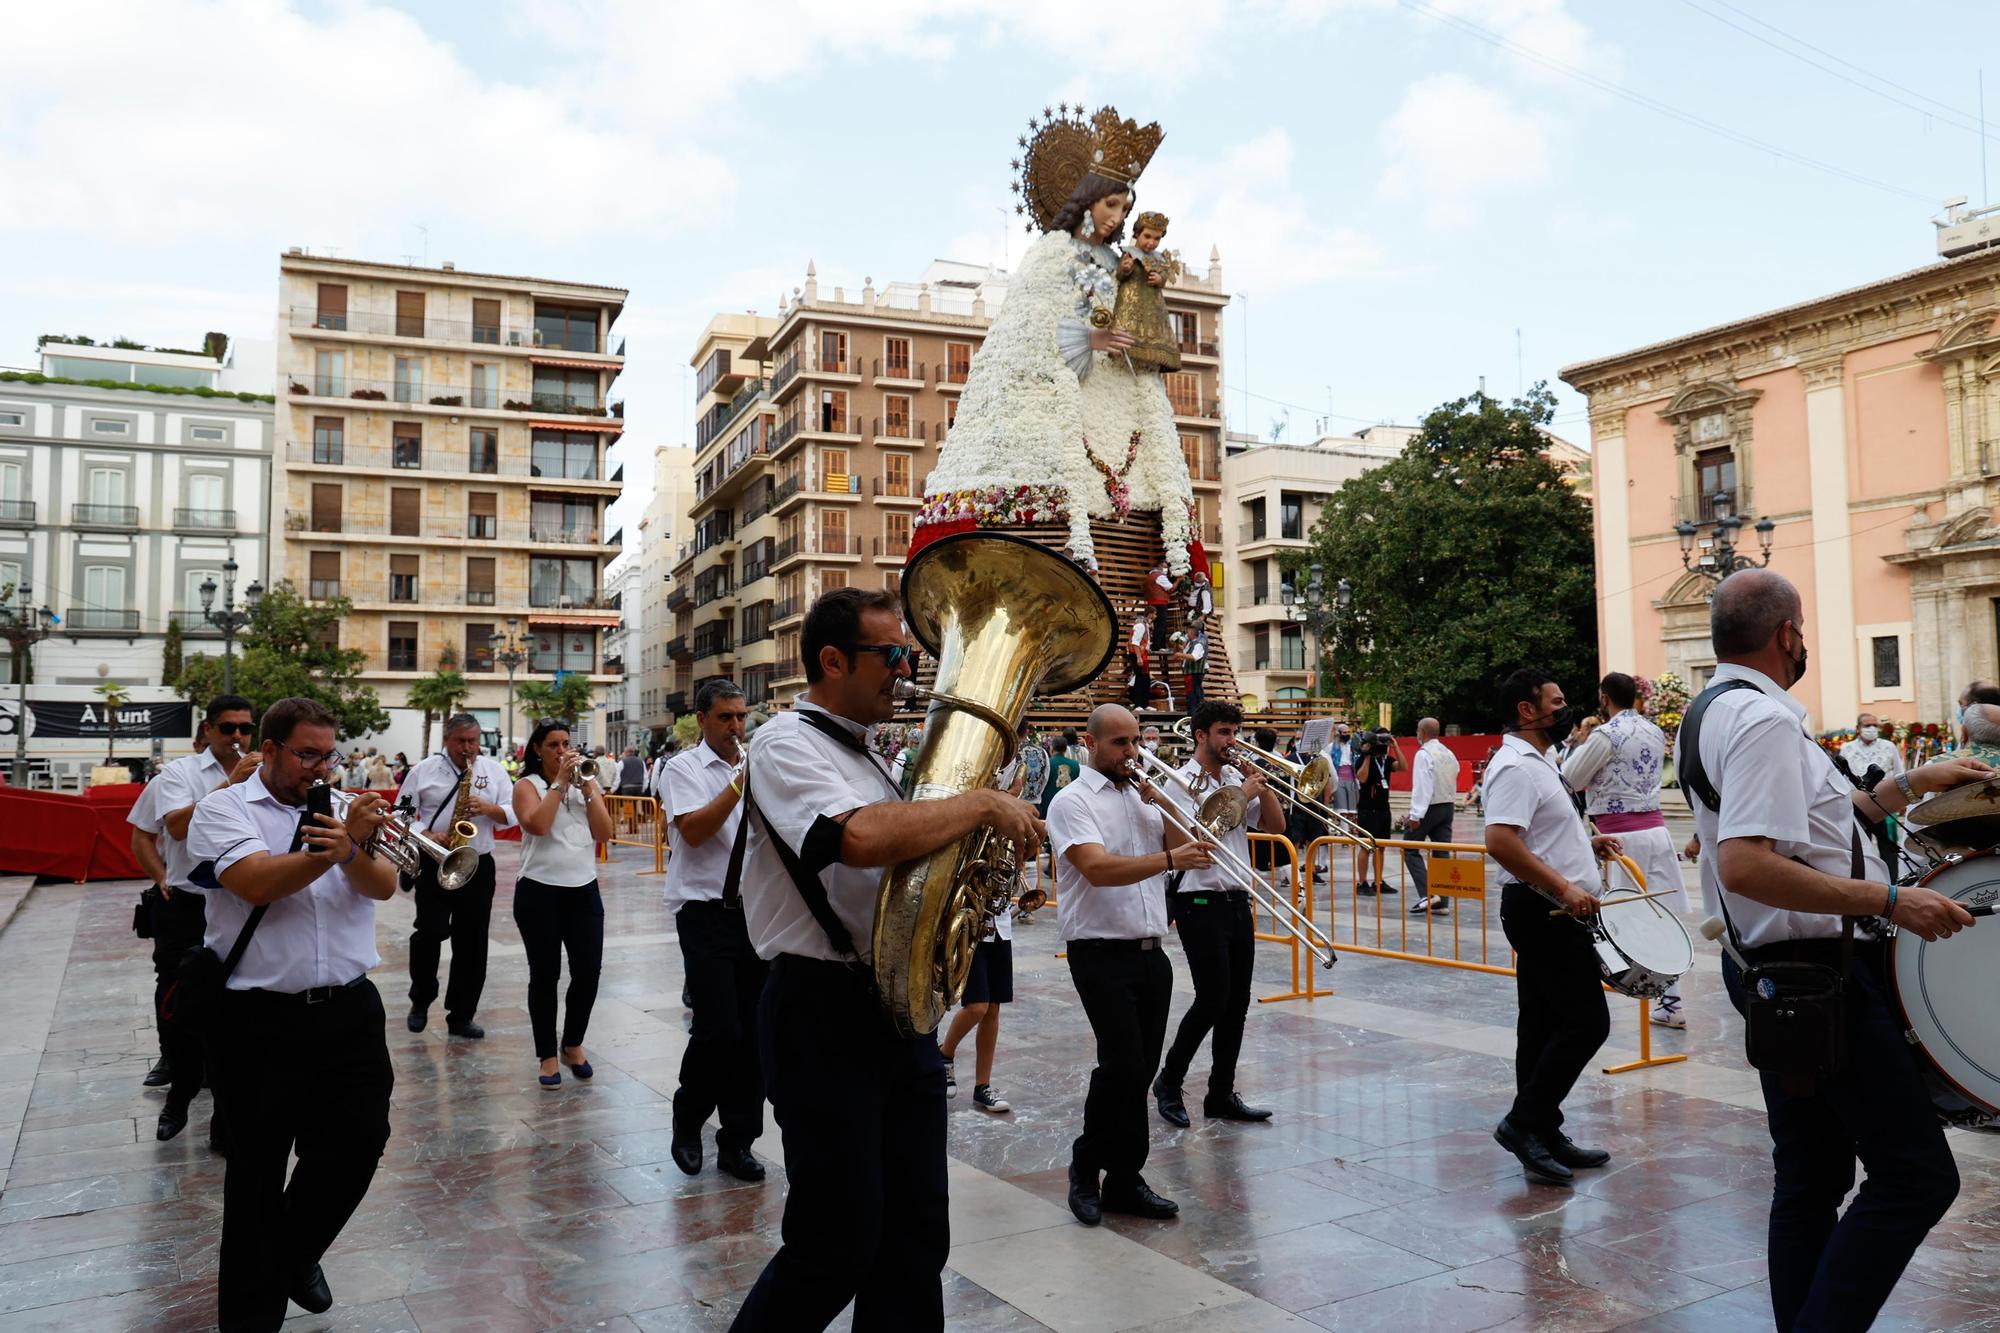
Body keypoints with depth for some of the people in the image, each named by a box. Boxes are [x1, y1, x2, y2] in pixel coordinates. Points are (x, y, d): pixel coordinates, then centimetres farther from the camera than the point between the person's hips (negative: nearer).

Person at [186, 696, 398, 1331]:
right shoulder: (223, 809, -2)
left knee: (358, 1145, 9)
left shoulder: (342, 808, 8)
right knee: (259, 1170, 7)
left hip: (349, 1011, 4)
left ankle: (297, 1252, 37)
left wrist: (350, 850, -26)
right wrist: (333, 848, -29)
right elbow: (257, 883, -19)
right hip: (263, 1019, -4)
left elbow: (383, 886, -6)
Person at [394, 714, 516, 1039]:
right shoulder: (423, 770, 2)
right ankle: (420, 1001, 20)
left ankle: (461, 1016, 13)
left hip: (478, 866, 2)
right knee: (429, 933, -6)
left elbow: (513, 814, 2)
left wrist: (488, 808, -16)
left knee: (472, 943, 4)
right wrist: (427, 835, -14)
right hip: (434, 864, -1)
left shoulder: (494, 770, 5)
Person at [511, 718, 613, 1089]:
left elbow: (604, 833, -2)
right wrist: (560, 781, -15)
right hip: (539, 892, -3)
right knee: (545, 975, 3)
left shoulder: (588, 782, 8)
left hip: (584, 890, 3)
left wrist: (587, 788, -9)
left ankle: (573, 1044, 21)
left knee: (588, 971, -1)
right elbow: (537, 825, -19)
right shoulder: (528, 785, -1)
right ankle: (547, 1055, 15)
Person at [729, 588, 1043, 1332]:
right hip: (825, 1015, -8)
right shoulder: (786, 745, -13)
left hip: (901, 1011, 8)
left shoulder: (864, 754, 16)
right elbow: (863, 838, -32)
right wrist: (981, 805, -20)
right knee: (839, 1246, 1)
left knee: (916, 1240, 12)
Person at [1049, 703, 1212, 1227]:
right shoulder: (1073, 801, -6)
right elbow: (1098, 869, -21)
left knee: (1140, 1070, 7)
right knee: (1123, 1065, -12)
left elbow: (1184, 852, 9)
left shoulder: (1145, 796, 15)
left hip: (1151, 952, 6)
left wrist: (1163, 806, -4)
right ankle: (1086, 1168, 8)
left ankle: (1124, 1180, 18)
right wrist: (1168, 859, -30)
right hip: (1101, 953, -6)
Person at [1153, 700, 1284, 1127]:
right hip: (1200, 903, -7)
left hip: (1237, 901, 7)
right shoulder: (1182, 782, -8)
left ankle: (1221, 1095, 17)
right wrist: (1242, 795, -15)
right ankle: (1169, 1082, 11)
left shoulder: (1237, 778, 12)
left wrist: (1262, 784, -2)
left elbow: (1276, 825, 12)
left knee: (1237, 1003, 8)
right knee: (1213, 999, -7)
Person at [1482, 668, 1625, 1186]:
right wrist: (1563, 888, -27)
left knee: (1543, 1024, 12)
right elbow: (1501, 841, -29)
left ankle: (1543, 1134, 19)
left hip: (1551, 913, 11)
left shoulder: (1536, 762, 18)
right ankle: (1524, 1122, -1)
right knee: (1586, 1021, -9)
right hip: (1543, 911, -11)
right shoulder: (1516, 766, -17)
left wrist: (1587, 843, 17)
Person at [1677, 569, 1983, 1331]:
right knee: (1917, 1176, -4)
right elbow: (1745, 866, -31)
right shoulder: (1763, 719, -20)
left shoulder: (1711, 712, 12)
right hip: (1820, 973, -10)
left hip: (1776, 977, 10)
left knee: (1811, 1177, 16)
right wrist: (1890, 902, -26)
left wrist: (1912, 784, 19)